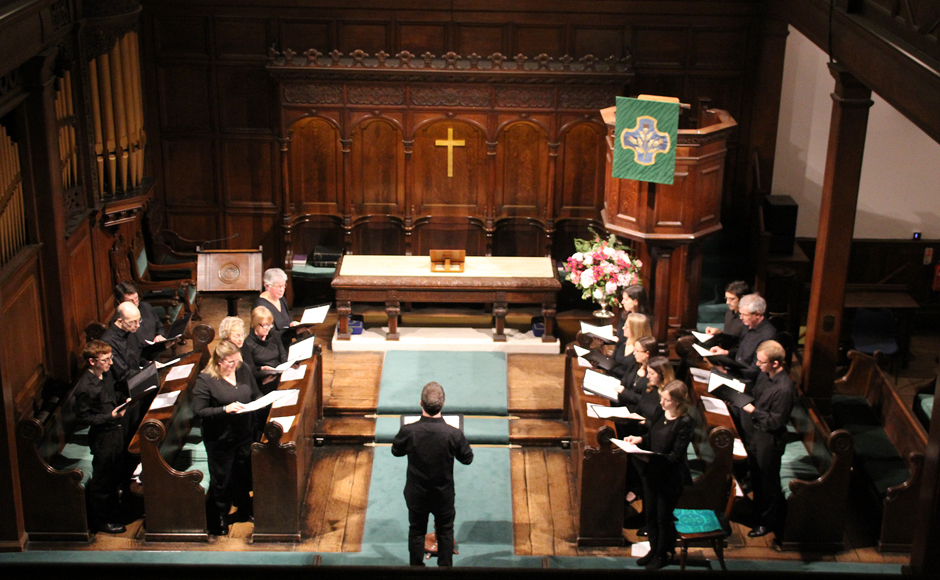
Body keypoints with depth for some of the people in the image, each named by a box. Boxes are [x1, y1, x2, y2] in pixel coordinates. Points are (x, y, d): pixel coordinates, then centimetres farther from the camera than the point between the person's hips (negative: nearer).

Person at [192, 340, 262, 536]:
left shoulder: (243, 371, -1)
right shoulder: (205, 380, -18)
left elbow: (256, 394, 11)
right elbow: (198, 412, -19)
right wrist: (225, 409, -28)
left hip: (244, 435, 5)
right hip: (220, 440, -5)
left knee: (244, 475, 20)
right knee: (220, 481, 10)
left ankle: (244, 510, 43)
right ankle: (218, 519, 30)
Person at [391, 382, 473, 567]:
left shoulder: (408, 431, -26)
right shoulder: (454, 434, -28)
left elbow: (396, 451, -5)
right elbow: (467, 459, -10)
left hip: (416, 495, 1)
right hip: (444, 495, -1)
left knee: (416, 531, 24)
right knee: (445, 532, 23)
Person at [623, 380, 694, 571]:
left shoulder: (684, 422, -21)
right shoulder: (660, 414, -1)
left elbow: (675, 456, -22)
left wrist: (651, 458, -31)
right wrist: (640, 439, -5)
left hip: (670, 478, -6)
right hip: (651, 472, 7)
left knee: (664, 517, 10)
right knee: (650, 514, 18)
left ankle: (662, 555, 28)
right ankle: (654, 549, 37)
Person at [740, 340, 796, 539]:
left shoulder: (784, 389, -31)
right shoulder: (765, 375, -4)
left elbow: (776, 422, -27)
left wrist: (753, 411, -26)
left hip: (769, 439, -8)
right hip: (754, 433, 8)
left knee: (768, 481, 11)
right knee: (756, 476, 25)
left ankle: (768, 522, 29)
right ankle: (757, 510, 45)